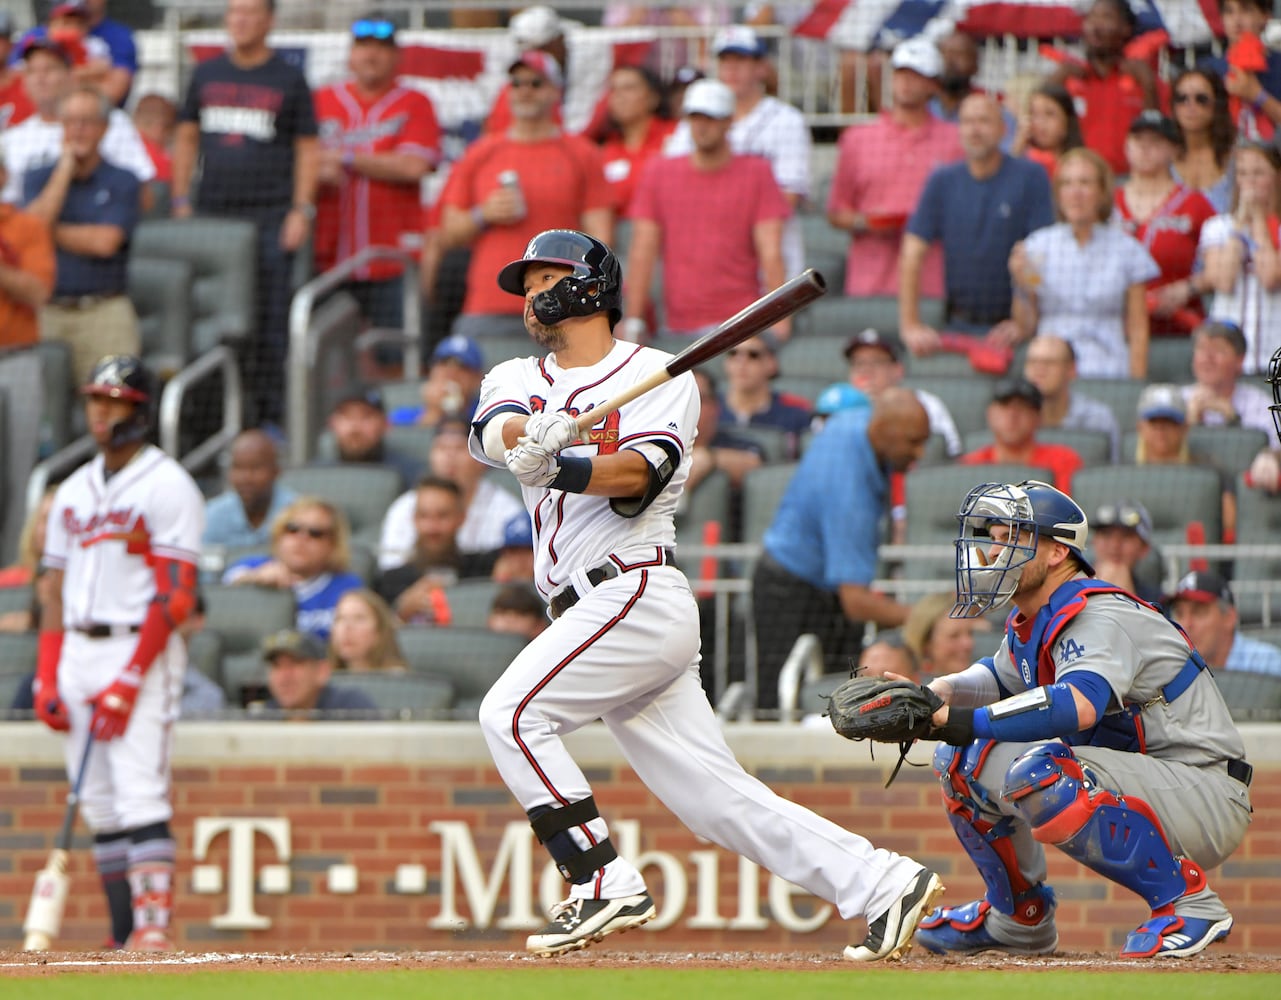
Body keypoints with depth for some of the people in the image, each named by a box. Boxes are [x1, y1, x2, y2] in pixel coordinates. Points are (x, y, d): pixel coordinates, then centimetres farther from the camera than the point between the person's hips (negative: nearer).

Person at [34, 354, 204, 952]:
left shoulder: (167, 487, -5)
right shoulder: (74, 492, 17)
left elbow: (176, 596, -12)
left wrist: (129, 679, -18)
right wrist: (46, 678, 7)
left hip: (140, 649, -7)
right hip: (77, 653, 7)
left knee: (139, 794, -16)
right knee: (98, 806, 5)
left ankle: (154, 926, -20)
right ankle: (123, 936, 7)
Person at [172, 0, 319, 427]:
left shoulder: (288, 79, 4)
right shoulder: (206, 75, 13)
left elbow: (307, 148, 3)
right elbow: (186, 139, 16)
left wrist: (302, 211, -6)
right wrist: (181, 203, 8)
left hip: (269, 215, -3)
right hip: (212, 211, 3)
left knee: (267, 318, -5)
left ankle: (267, 412, -1)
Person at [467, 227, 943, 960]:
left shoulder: (658, 375, 1)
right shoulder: (522, 378, 18)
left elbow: (636, 474, -17)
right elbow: (495, 431, -6)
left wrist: (559, 471, -35)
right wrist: (532, 436, -29)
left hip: (638, 592, -6)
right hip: (593, 614, 6)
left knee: (512, 712, -18)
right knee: (717, 797, 1)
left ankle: (606, 885, -16)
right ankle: (883, 884, 2)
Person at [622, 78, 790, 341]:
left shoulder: (756, 173, 6)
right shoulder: (658, 173, 12)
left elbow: (770, 252, -2)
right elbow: (643, 252, 8)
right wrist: (632, 321, 0)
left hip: (739, 325, -3)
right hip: (677, 326, 3)